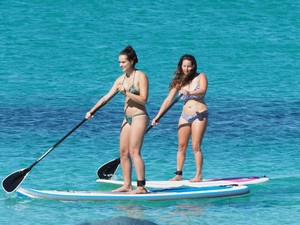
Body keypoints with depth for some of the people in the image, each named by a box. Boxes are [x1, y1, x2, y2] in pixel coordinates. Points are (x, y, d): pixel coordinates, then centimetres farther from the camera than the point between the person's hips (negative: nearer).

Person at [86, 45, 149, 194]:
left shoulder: (140, 76, -8)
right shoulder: (122, 79, 12)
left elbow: (143, 99, -15)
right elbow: (107, 97, 12)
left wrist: (126, 92, -21)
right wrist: (92, 111, 5)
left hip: (139, 116, -8)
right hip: (127, 118, 8)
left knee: (134, 152, -14)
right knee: (123, 152, 6)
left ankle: (141, 186, -16)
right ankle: (127, 185, 10)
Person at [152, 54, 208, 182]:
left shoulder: (200, 77, -1)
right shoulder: (179, 81, 10)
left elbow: (203, 90, -21)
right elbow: (168, 100, 7)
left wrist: (190, 92, -40)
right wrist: (158, 116, 0)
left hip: (199, 115, -5)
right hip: (185, 115, 5)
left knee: (196, 146, -9)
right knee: (181, 146, 2)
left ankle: (199, 175, -5)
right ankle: (178, 175, 5)